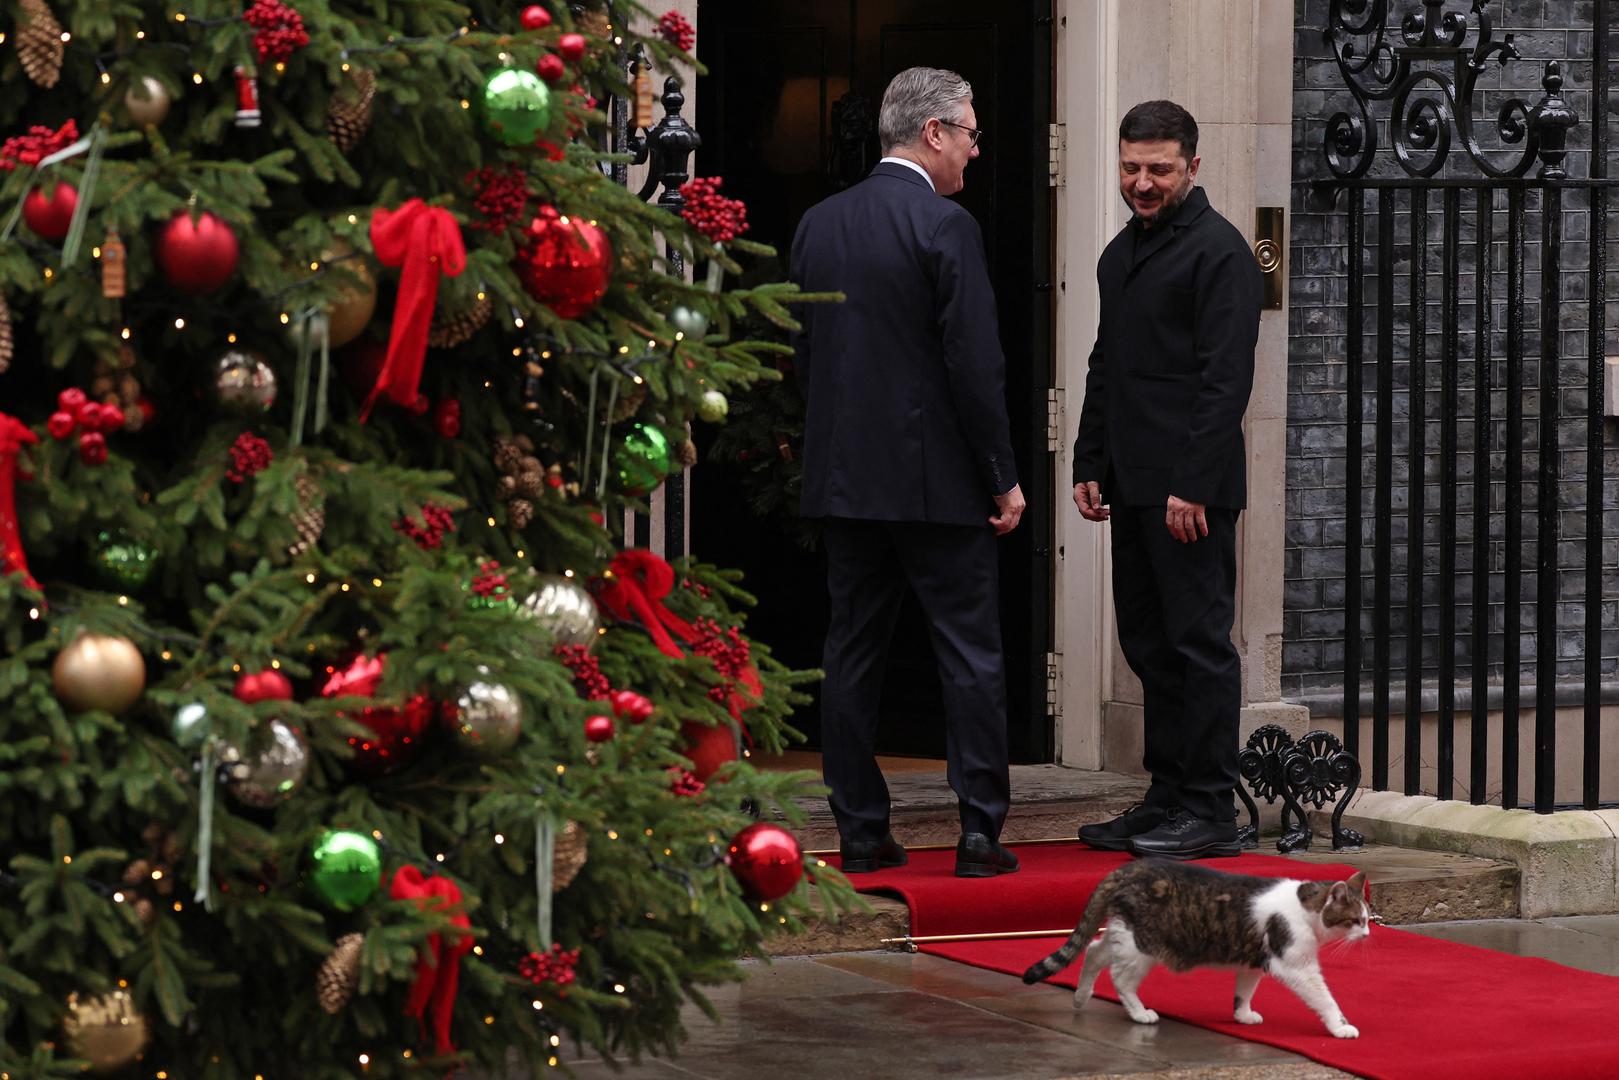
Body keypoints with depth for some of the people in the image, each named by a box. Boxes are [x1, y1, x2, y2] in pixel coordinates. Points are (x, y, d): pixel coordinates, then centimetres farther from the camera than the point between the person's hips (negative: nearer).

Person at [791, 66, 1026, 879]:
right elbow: (974, 364, -14)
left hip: (842, 476, 6)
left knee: (852, 653, 8)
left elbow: (802, 353, 12)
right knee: (971, 655, 0)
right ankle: (980, 834, -1)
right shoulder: (945, 227, -11)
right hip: (937, 477, -6)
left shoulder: (819, 224, 8)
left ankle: (860, 832, 9)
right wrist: (1003, 477, -7)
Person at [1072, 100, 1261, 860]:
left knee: (1199, 642, -5)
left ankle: (1210, 812, -2)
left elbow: (1226, 378, -15)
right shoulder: (1121, 253, 18)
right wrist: (1090, 465, 15)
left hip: (1190, 486, -9)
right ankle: (1168, 798, 17)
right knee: (1149, 645, 11)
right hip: (1133, 485, 9)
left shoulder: (1218, 251, -10)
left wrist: (1193, 485, -19)